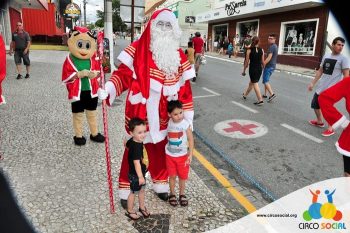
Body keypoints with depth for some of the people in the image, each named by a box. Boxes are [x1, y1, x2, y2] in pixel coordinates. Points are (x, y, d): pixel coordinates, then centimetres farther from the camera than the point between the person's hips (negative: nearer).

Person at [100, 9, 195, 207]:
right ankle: (127, 191, 29)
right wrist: (108, 89, -27)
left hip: (162, 116, 4)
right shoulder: (137, 49, -8)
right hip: (138, 112, -3)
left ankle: (161, 186, 40)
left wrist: (188, 117, 5)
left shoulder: (179, 56, 4)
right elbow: (123, 74, -8)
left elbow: (185, 88, 6)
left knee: (160, 151, 18)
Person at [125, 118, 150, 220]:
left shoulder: (131, 141, -7)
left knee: (142, 189, 24)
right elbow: (136, 163, -40)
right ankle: (130, 211, 33)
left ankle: (142, 207, 44)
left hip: (141, 172, 8)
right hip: (135, 174, -8)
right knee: (133, 192, 12)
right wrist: (140, 177, -43)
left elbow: (127, 145, 16)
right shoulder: (136, 147, -34)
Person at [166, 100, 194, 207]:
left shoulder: (185, 124, -17)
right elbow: (167, 137, 4)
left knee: (182, 176, 12)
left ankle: (182, 194, 33)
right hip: (170, 155, 1)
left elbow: (190, 140, -12)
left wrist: (190, 155, -13)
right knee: (172, 176, 11)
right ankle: (172, 194, 32)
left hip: (182, 155, -1)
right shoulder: (168, 123, -10)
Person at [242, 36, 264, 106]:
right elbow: (262, 61, 3)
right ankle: (245, 94, 41)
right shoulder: (261, 50, -2)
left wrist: (244, 71, 3)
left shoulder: (249, 50, -10)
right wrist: (261, 68, 18)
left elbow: (247, 62, -7)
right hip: (259, 69, 5)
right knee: (251, 82, 21)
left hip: (252, 69, -4)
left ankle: (260, 100, -5)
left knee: (255, 84, 1)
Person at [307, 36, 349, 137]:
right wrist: (313, 83, 14)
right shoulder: (326, 56, 8)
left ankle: (330, 128, 12)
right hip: (321, 87, 7)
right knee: (315, 104, 16)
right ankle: (319, 121, 39)